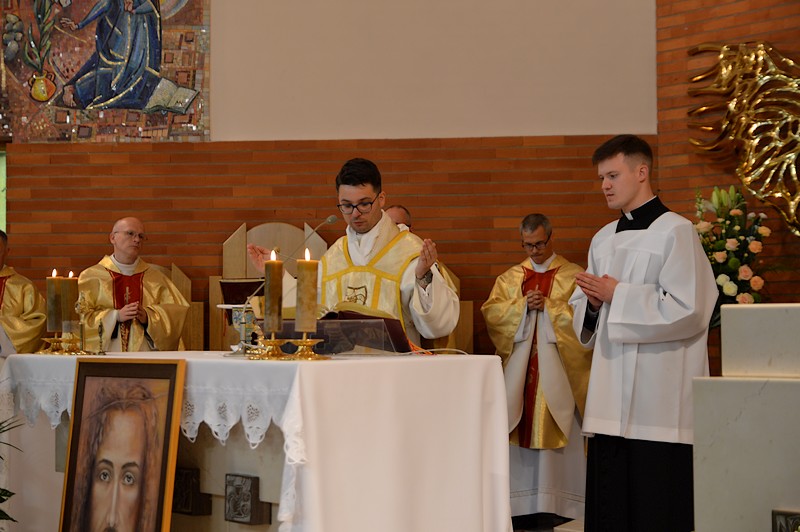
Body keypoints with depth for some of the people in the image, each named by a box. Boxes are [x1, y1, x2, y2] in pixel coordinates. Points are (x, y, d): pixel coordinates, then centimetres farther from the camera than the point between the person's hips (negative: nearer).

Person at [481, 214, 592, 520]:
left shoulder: (574, 276, 4)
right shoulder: (510, 278, 14)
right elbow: (490, 312, 3)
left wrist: (548, 306, -14)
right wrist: (523, 305, -11)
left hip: (556, 371, -3)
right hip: (518, 369, 3)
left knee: (554, 434, -5)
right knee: (520, 432, 1)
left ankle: (556, 503, -1)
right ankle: (522, 504, 4)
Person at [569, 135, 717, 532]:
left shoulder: (675, 232, -7)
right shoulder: (604, 239, 15)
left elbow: (688, 310, -15)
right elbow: (583, 310, 20)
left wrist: (617, 295, -12)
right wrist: (591, 301, -3)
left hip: (659, 399, -7)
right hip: (611, 397, 7)